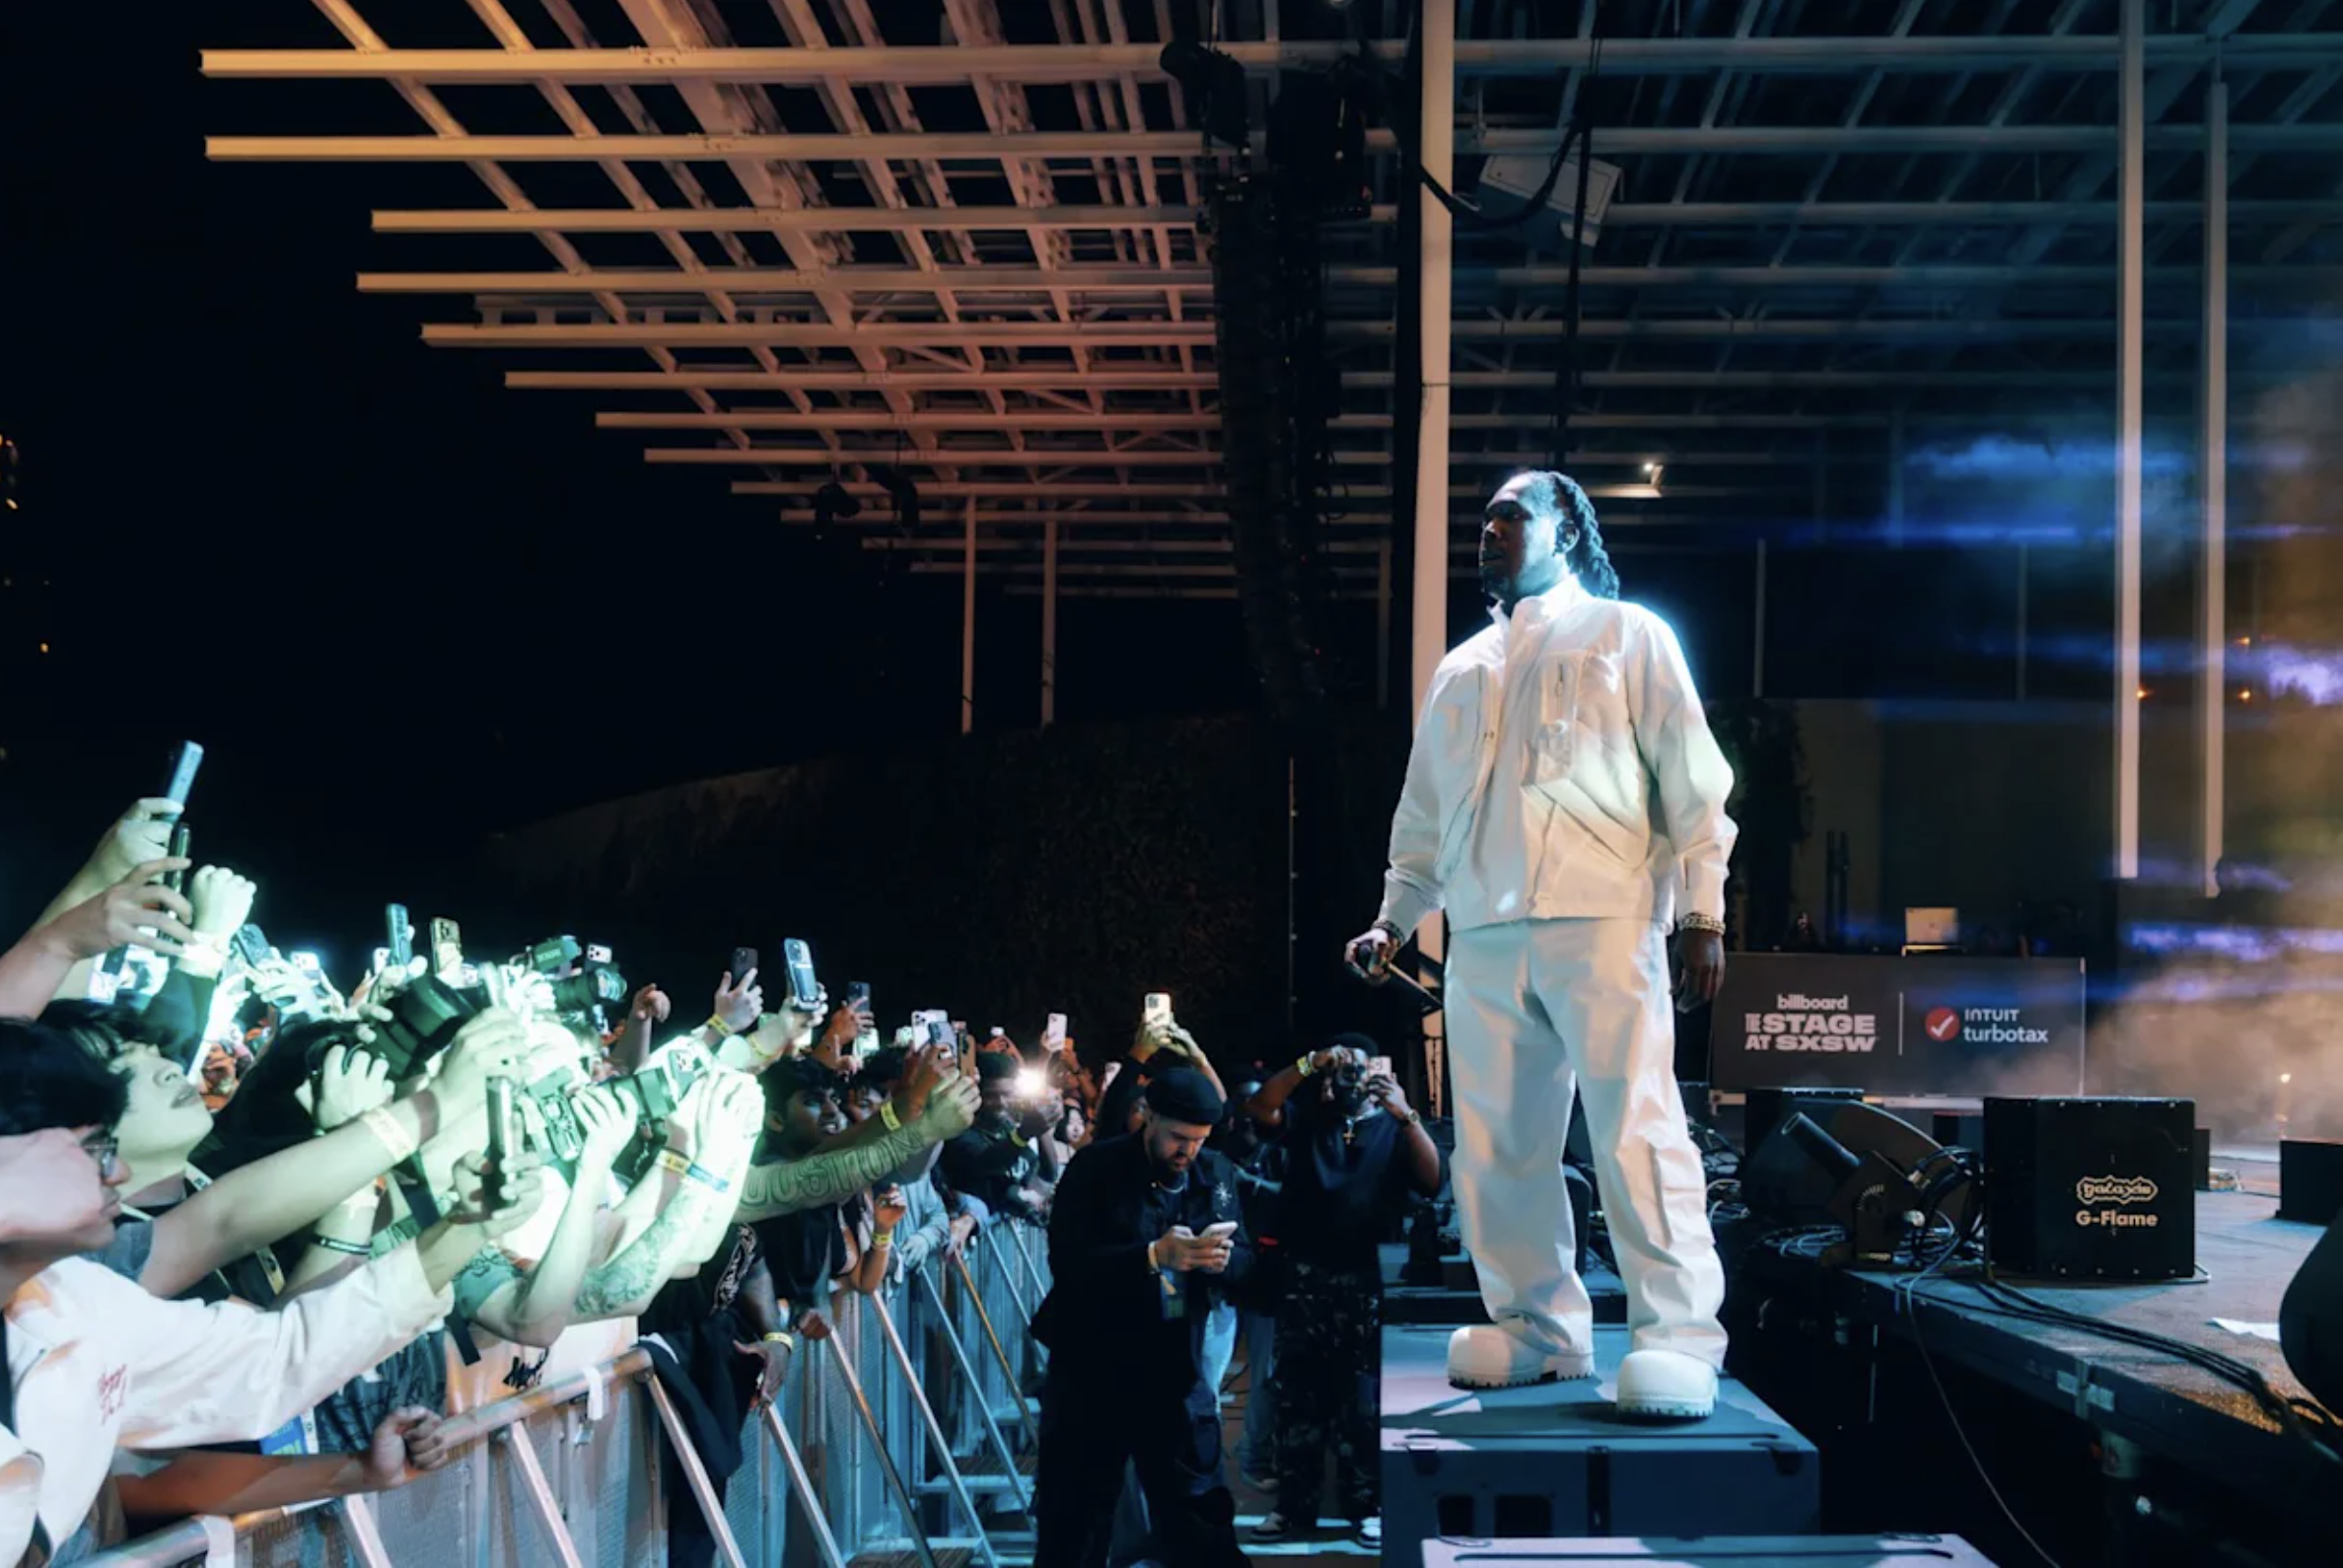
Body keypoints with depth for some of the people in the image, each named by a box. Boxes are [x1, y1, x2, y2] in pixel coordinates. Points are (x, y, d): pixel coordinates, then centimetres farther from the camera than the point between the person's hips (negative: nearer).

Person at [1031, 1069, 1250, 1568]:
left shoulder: (1214, 1173, 3)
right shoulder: (1095, 1168, -9)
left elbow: (1245, 1257, 3)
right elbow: (1066, 1261, -19)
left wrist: (1222, 1258, -21)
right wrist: (1154, 1255, -30)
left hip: (1175, 1368, 3)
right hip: (1092, 1367, -3)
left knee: (1198, 1515, 9)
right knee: (1073, 1515, 7)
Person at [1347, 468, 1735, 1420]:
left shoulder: (1625, 634, 10)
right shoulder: (1460, 670, 25)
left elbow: (1690, 778, 3)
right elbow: (1424, 814, 25)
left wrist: (1702, 910, -5)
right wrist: (1395, 918, 14)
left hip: (1601, 918, -5)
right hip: (1483, 935, 5)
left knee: (1635, 1126, -13)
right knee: (1497, 1144, 2)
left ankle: (1678, 1337, -13)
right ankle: (1538, 1329, 10)